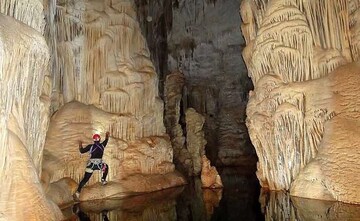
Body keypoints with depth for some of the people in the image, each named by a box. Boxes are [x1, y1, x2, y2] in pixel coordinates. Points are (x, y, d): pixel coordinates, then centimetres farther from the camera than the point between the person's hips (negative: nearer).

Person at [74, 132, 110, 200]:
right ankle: (103, 180, 28)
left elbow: (82, 151, 3)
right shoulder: (102, 145, 5)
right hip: (99, 165, 0)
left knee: (85, 179, 2)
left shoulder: (90, 146, -1)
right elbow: (106, 141, 28)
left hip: (90, 165, 0)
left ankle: (78, 192, -8)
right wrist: (107, 136, 47)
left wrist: (80, 145, 21)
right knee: (106, 167, 32)